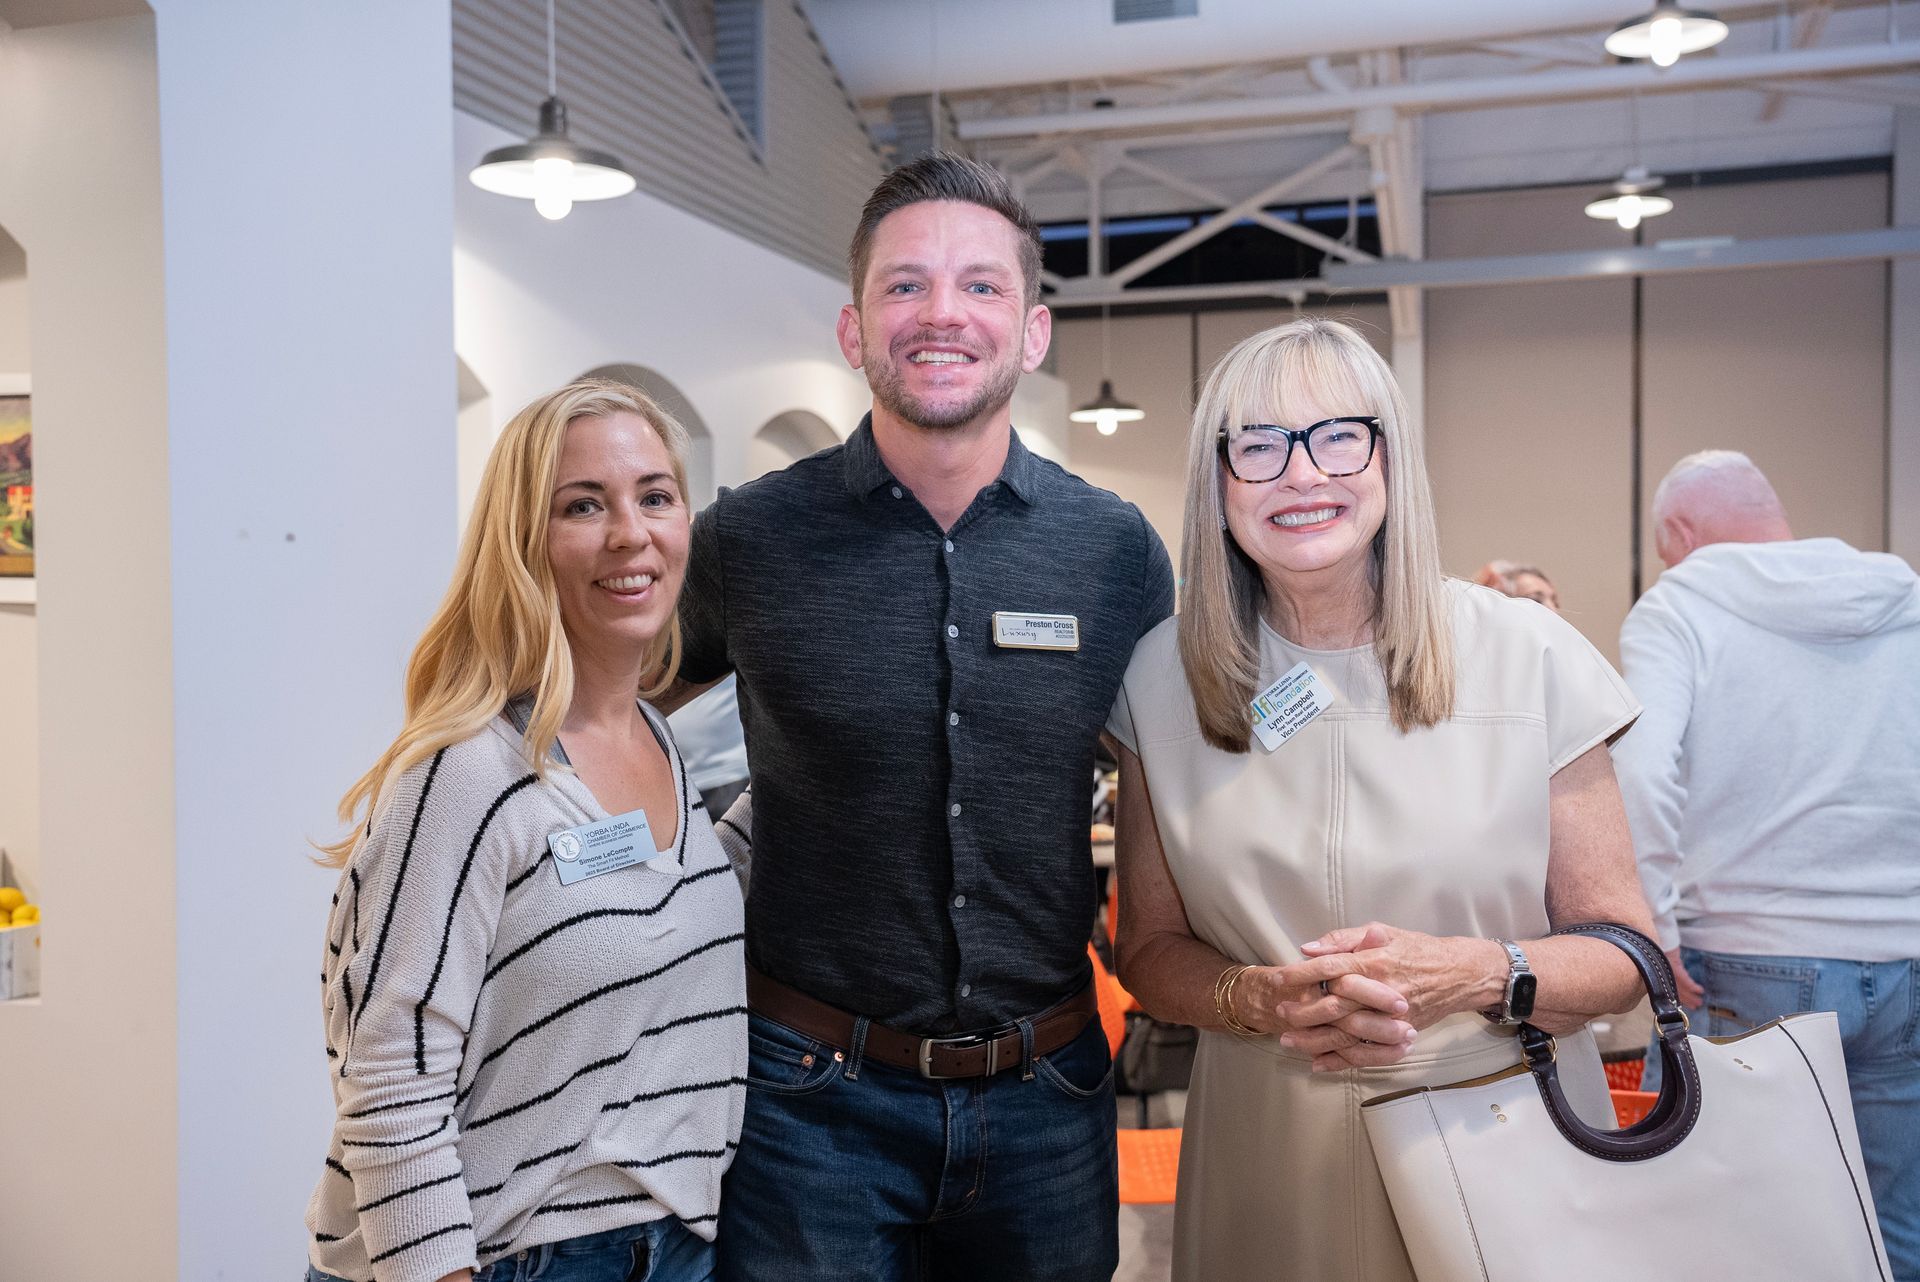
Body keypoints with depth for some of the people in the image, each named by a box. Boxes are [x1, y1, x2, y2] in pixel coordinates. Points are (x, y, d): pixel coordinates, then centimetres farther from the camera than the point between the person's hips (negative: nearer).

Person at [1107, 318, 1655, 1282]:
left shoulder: (1529, 658, -9)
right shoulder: (1163, 679, -3)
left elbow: (1624, 951, -3)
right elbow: (1151, 950, 3)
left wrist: (1475, 975, -22)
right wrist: (1263, 1000, -17)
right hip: (1271, 1170, 1)